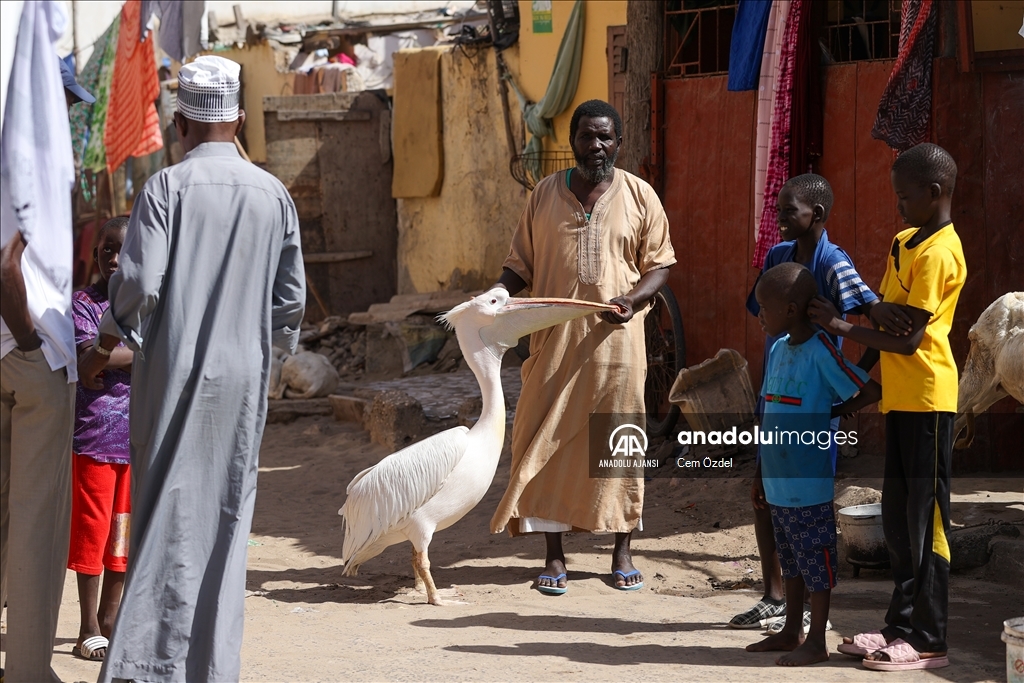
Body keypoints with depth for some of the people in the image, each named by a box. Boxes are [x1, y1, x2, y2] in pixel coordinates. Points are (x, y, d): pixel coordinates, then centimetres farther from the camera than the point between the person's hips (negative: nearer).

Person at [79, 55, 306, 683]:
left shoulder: (167, 186, -7)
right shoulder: (273, 194, 3)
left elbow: (139, 284, -12)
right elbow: (291, 299, 6)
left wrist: (103, 347, 3)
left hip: (173, 372, -2)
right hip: (244, 376, 2)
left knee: (168, 510, 2)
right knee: (226, 515, 8)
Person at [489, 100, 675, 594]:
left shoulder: (639, 196, 4)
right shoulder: (546, 195, 7)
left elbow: (659, 264, 6)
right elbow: (521, 263, 11)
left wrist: (633, 299, -13)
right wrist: (500, 292, -9)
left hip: (616, 340, -1)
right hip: (555, 340, 1)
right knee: (548, 442, -1)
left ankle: (622, 552, 16)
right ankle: (553, 557, 7)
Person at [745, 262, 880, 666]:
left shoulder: (821, 353, -16)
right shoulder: (778, 349, 8)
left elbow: (870, 391, -16)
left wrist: (831, 414, -7)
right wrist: (761, 475, 17)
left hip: (810, 484, -8)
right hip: (778, 481, 8)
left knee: (815, 560, 1)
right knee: (791, 559, 18)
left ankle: (816, 641, 8)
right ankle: (792, 631, 29)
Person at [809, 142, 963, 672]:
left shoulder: (938, 252, -14)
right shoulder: (905, 242, 15)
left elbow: (909, 338, -18)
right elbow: (884, 311, 17)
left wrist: (842, 328, -12)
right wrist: (880, 312, -5)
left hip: (927, 399, -9)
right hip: (900, 397, 9)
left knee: (924, 518, -5)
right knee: (897, 516, 13)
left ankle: (928, 640, 0)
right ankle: (902, 624, 21)